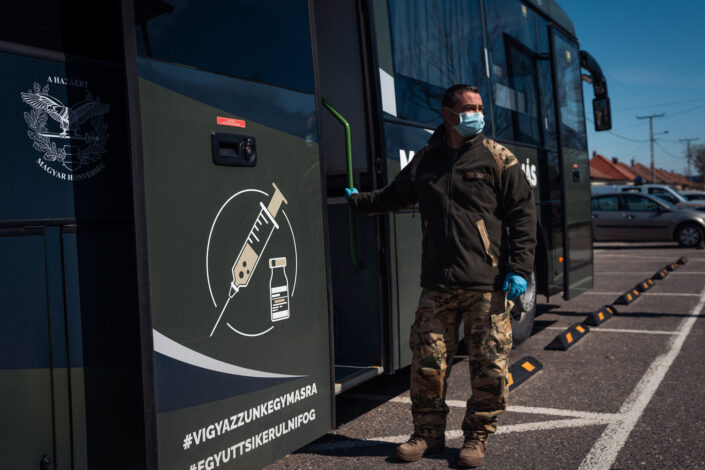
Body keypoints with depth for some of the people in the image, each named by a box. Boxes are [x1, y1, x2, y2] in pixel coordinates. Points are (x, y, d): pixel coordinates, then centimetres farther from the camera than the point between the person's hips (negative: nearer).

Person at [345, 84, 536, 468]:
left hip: (487, 284, -2)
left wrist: (519, 269, -5)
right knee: (427, 363, 5)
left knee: (489, 367, 2)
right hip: (438, 284, 3)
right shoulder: (425, 161, 13)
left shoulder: (497, 159, 3)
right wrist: (358, 200, 34)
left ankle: (477, 437, 21)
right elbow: (394, 196, 31)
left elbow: (523, 214, 1)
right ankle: (428, 434, 24)